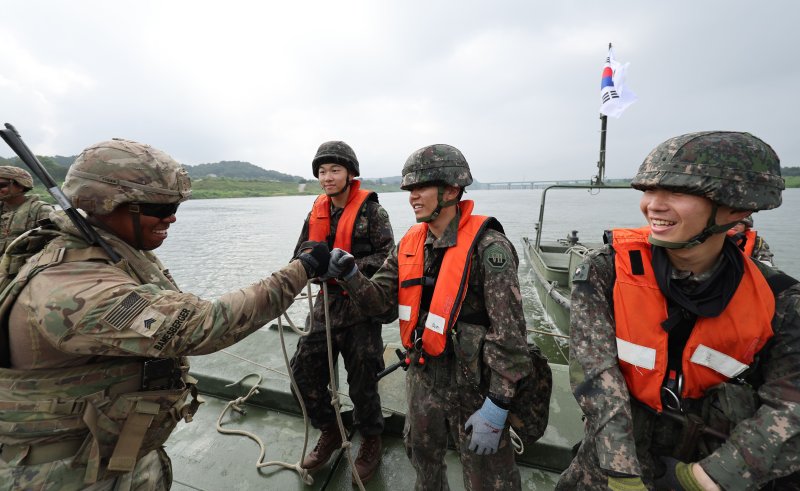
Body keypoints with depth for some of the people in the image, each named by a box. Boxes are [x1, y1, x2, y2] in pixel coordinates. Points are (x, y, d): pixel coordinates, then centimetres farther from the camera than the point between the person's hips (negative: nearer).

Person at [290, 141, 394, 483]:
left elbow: (387, 257, -14)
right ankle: (329, 432, 39)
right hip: (326, 303, 6)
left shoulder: (370, 210, -9)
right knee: (304, 371, 11)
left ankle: (371, 443, 37)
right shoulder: (317, 212, 8)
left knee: (362, 381, 7)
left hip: (362, 306, -5)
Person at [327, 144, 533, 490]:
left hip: (474, 386, -6)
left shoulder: (487, 246, -22)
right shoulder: (410, 244, -1)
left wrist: (496, 407, -18)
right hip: (423, 377, 6)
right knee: (423, 459, 30)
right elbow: (379, 299, -2)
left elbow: (508, 333, -21)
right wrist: (350, 275, -21)